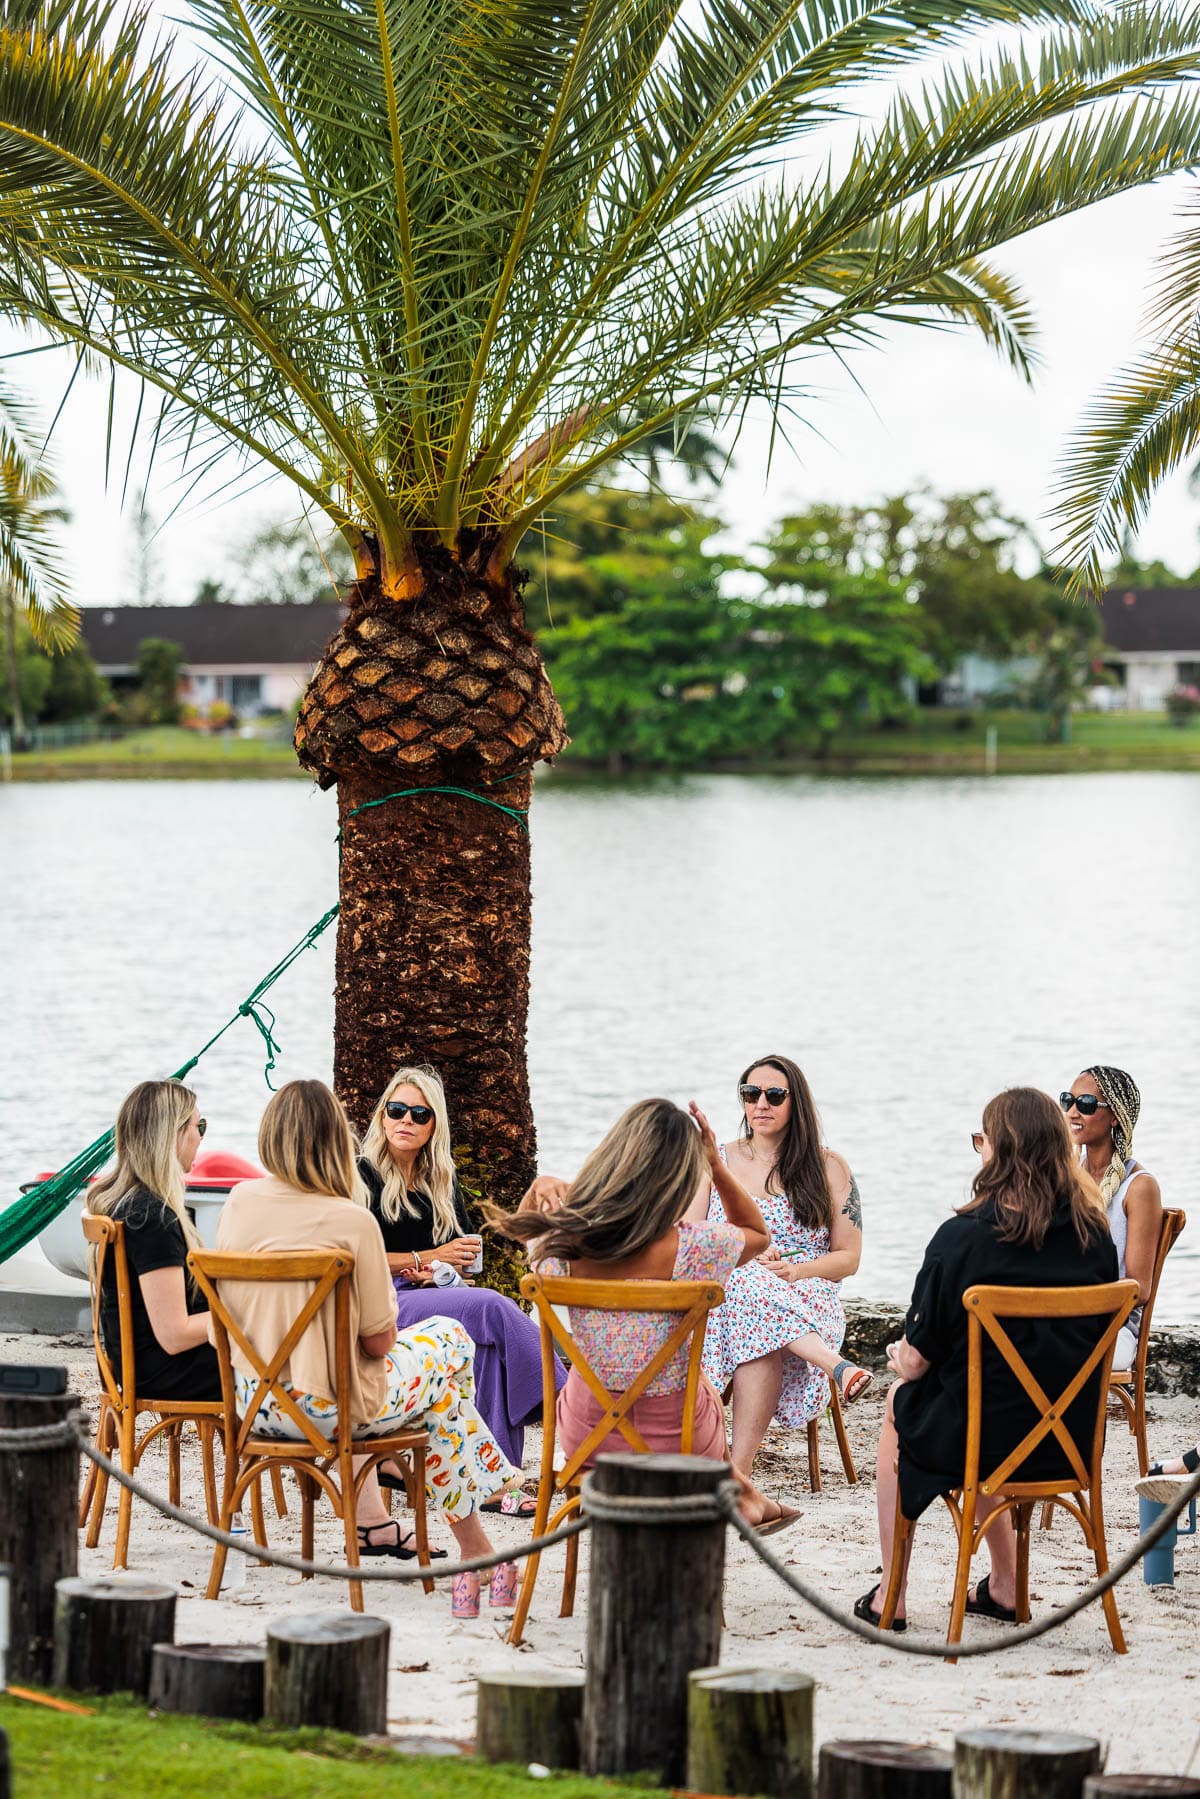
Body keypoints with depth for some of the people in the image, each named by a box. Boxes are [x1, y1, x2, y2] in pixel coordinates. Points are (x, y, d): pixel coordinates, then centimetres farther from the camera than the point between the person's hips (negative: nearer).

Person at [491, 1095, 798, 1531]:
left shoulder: (563, 1244, -19)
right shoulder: (692, 1248, -27)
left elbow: (523, 1224, 9)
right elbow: (757, 1232, 0)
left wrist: (541, 1187, -10)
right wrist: (717, 1167, -9)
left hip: (585, 1435, 3)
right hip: (673, 1439, -2)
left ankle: (743, 1495, 56)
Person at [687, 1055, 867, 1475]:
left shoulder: (828, 1168, 11)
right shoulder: (717, 1162, 15)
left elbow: (848, 1258, 8)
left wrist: (797, 1270, -13)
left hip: (809, 1304, -1)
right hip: (726, 1294, 1)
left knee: (762, 1331, -40)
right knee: (753, 1284, -39)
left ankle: (738, 1470, -50)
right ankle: (836, 1366, -52)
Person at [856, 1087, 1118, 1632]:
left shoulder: (962, 1238, -18)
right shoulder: (1095, 1235, -4)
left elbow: (917, 1360, -12)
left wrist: (901, 1359, 13)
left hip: (986, 1435, -5)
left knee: (899, 1402, 28)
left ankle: (889, 1597, 32)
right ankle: (1004, 1586, 37)